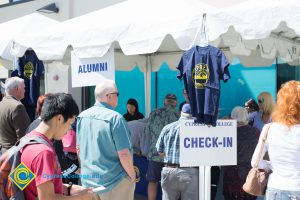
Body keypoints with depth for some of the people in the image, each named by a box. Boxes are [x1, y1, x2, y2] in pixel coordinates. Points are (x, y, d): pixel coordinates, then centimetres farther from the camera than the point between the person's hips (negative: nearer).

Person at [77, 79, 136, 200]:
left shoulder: (82, 117, 0)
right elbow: (124, 154, -21)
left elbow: (79, 149, 10)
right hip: (114, 182, -6)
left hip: (88, 181, 6)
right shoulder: (115, 118, -20)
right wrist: (132, 175, -6)